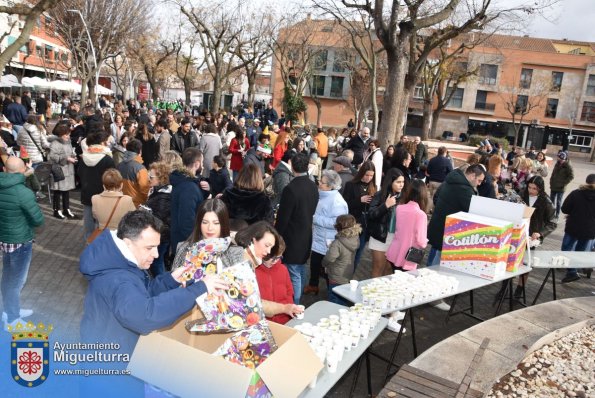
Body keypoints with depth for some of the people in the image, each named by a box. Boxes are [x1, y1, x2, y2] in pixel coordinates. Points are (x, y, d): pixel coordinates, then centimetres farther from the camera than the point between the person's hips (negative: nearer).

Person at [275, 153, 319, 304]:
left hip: (292, 239, -8)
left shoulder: (291, 189, -23)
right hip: (306, 236, 8)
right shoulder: (313, 186, 0)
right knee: (301, 270, 23)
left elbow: (282, 218, -18)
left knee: (294, 275, 0)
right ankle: (298, 302, 39)